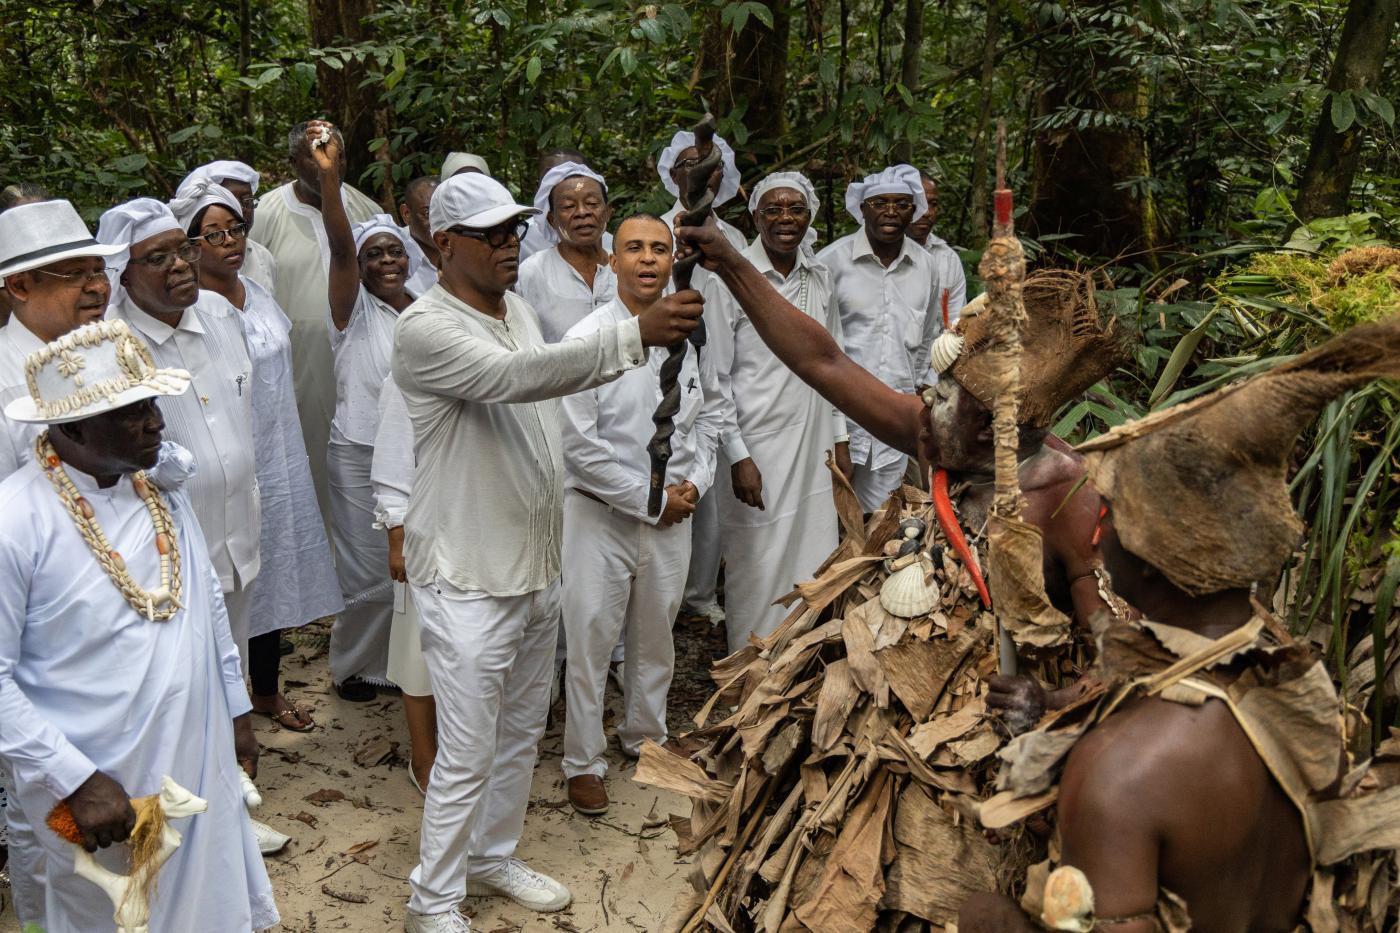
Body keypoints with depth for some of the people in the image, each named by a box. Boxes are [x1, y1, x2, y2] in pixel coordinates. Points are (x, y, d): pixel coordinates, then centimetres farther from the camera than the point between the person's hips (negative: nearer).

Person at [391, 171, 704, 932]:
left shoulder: (520, 310, 8)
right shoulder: (424, 328, -18)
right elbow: (514, 377, -35)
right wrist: (636, 335, -43)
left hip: (537, 562, 8)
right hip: (469, 576, -8)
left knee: (521, 731, 20)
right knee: (466, 755, 1)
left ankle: (493, 856, 40)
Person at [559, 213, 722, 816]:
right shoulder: (587, 339, -14)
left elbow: (709, 409, 15)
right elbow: (580, 445, -16)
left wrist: (694, 482, 1)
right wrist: (649, 499, -13)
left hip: (673, 512, 5)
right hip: (601, 513, -4)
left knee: (655, 634, 19)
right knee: (590, 640, 3)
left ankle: (644, 736, 40)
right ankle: (583, 762, 20)